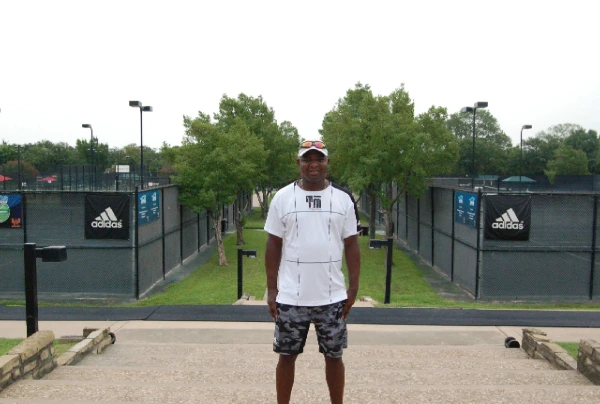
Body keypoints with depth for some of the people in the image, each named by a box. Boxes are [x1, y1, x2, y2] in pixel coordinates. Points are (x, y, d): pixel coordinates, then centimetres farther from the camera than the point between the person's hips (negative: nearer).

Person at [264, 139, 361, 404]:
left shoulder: (343, 199, 2)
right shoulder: (282, 198, -1)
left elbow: (351, 245, 5)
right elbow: (273, 245, 1)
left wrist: (353, 287, 0)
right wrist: (271, 289, -2)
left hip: (332, 297, 1)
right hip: (291, 297, 0)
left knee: (334, 356, 14)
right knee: (287, 355, 12)